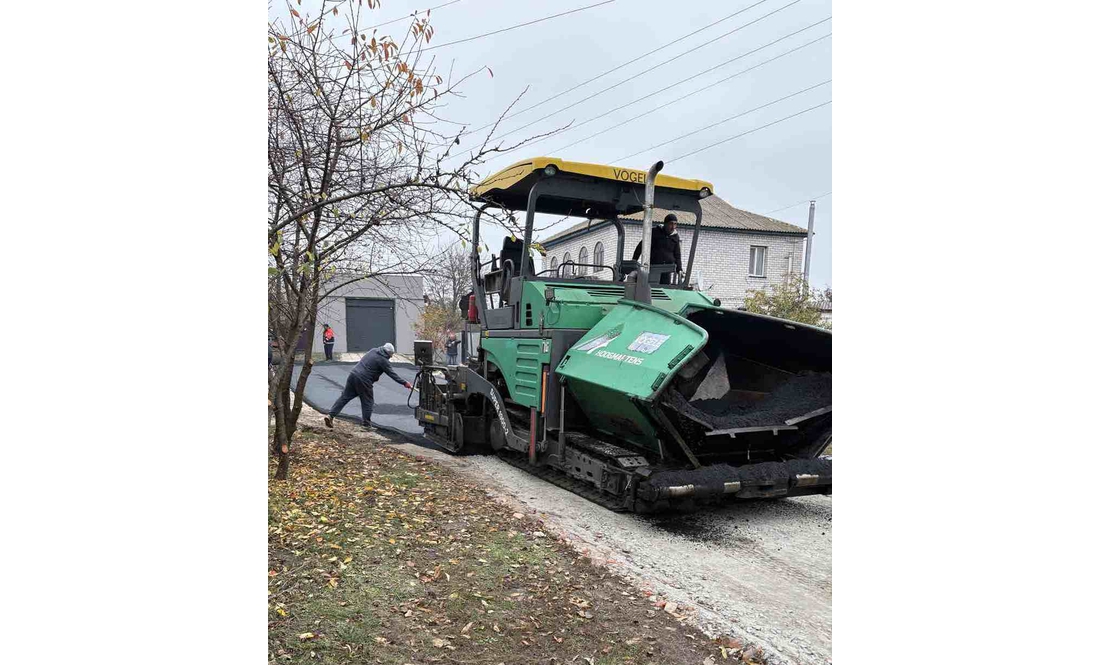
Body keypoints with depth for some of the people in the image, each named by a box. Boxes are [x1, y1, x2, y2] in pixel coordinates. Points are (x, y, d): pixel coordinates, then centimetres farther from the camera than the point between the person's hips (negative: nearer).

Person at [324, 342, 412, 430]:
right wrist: (405, 383, -4)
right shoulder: (383, 360, -8)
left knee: (344, 397, 10)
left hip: (353, 374, 7)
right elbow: (392, 374, -7)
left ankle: (330, 415, 6)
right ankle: (366, 424, 12)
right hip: (363, 380, -7)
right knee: (368, 402, 7)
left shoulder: (373, 350, 14)